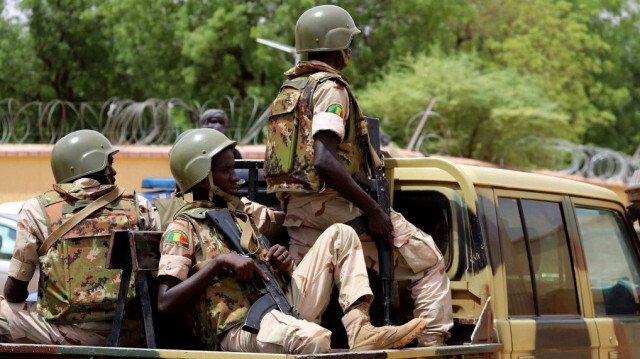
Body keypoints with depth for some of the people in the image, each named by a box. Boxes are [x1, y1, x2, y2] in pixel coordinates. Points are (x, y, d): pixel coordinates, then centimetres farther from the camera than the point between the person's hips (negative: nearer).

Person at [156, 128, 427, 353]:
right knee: (313, 339, -42)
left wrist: (283, 265, 3)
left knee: (339, 234, 6)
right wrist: (219, 261, -16)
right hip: (240, 330, -9)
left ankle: (360, 333, -12)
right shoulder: (183, 229, 0)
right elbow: (165, 304, -12)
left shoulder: (240, 215, 25)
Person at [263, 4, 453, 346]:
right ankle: (433, 344, -7)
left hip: (295, 212, 9)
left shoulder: (288, 90, 18)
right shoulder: (329, 87, -11)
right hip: (333, 207, -9)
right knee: (430, 262, 1)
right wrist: (373, 211, -22)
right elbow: (324, 161, -23)